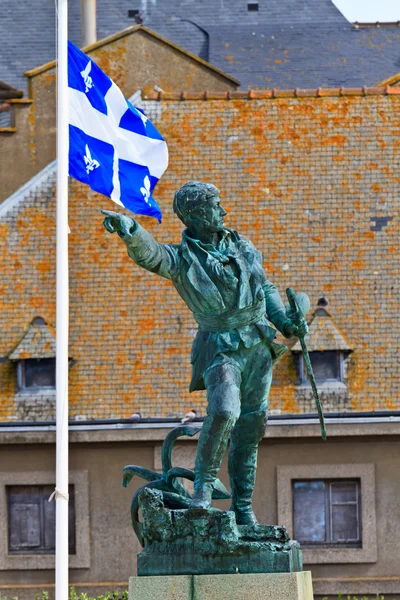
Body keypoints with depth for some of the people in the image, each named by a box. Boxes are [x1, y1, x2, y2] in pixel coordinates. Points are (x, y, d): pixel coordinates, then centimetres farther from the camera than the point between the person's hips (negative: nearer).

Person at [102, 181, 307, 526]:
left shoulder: (242, 246, 11)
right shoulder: (182, 258, -7)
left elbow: (267, 288, 23)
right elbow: (149, 252, -28)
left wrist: (284, 320, 9)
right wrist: (128, 229, -49)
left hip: (259, 347, 5)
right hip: (222, 349, -5)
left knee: (250, 428, 9)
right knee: (224, 411, -29)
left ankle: (243, 507, 18)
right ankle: (204, 485, -16)